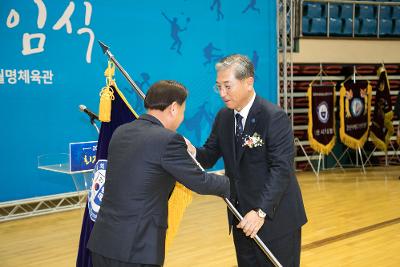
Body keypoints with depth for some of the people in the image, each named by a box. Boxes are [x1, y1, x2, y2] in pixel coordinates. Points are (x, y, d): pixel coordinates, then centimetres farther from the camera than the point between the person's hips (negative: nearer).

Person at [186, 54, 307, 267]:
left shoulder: (275, 117, -17)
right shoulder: (223, 117, 5)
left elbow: (281, 169, -23)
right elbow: (210, 156, 7)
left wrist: (261, 212, -30)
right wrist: (193, 152, -16)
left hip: (276, 219, -6)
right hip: (242, 218, 6)